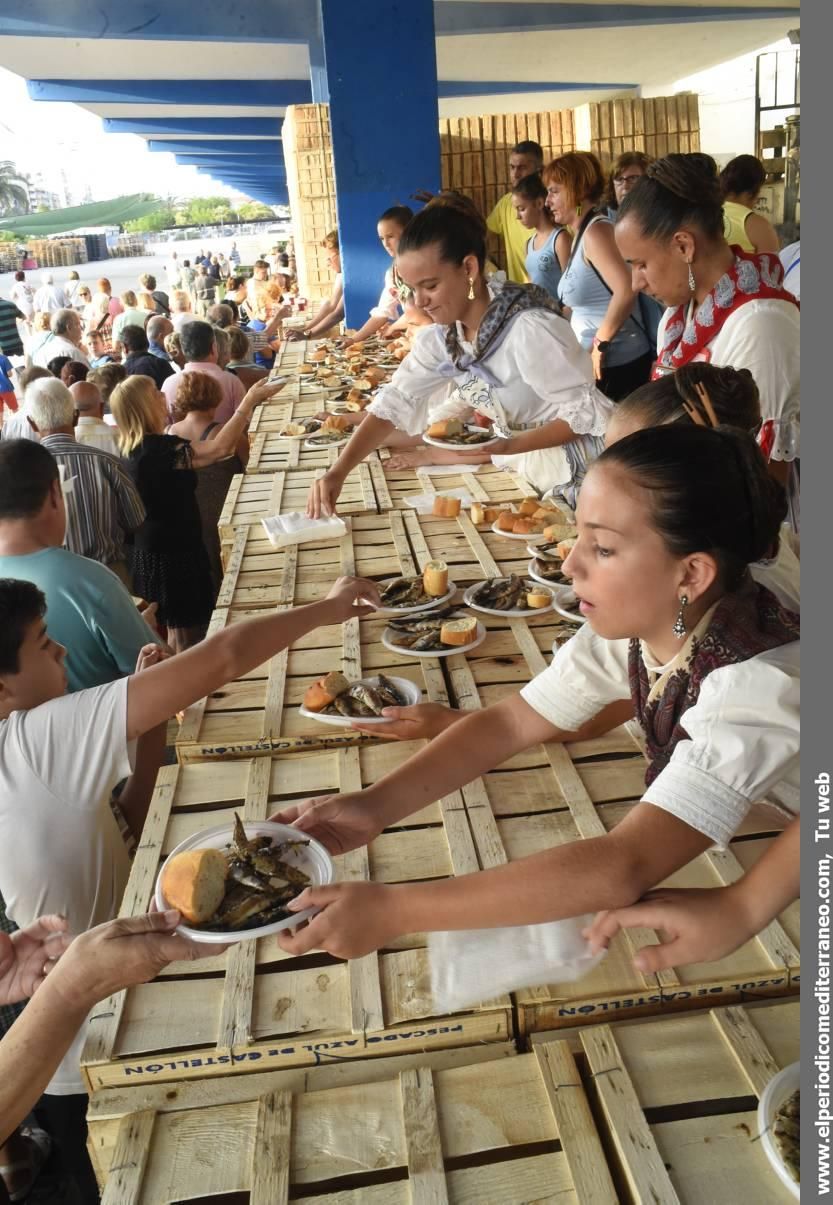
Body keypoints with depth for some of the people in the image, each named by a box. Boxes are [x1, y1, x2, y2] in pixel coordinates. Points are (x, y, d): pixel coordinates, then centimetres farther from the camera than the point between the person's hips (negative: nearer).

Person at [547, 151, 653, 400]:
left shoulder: (596, 231, -16)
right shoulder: (582, 233, 13)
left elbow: (626, 289, -29)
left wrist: (600, 344, -23)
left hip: (616, 362, -9)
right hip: (598, 362, 9)